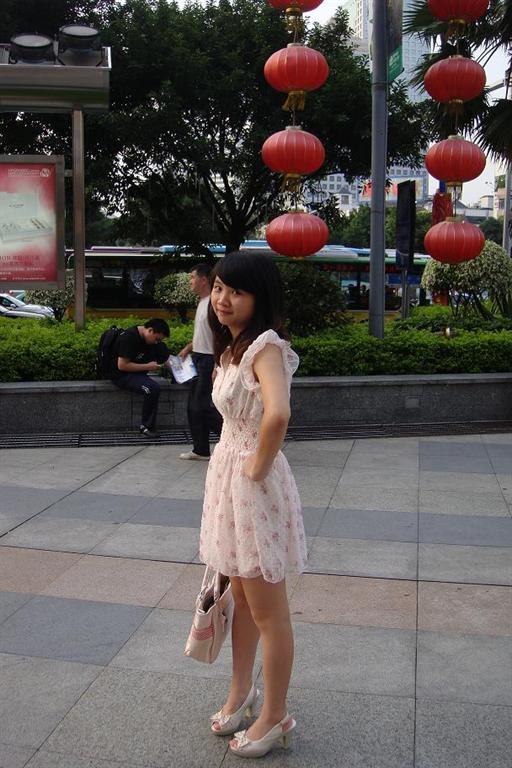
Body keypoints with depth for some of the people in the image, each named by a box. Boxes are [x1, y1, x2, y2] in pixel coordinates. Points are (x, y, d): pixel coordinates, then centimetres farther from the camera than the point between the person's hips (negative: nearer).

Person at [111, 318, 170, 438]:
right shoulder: (129, 338, -24)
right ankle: (146, 427, -18)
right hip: (121, 375, -8)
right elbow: (122, 366, -26)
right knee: (153, 388, -31)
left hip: (136, 371, 9)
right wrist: (147, 367, -20)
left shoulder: (145, 337, 2)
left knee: (162, 349, -3)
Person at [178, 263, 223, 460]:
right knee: (194, 408, 12)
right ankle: (201, 450, 20)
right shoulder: (202, 302, 15)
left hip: (209, 361, -10)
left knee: (203, 407, -11)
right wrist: (188, 348, 18)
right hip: (198, 359, 10)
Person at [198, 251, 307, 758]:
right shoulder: (232, 347, 9)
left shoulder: (266, 345, -20)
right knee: (241, 598, 24)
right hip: (227, 477, 9)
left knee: (268, 613, 8)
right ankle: (240, 692, 43)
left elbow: (277, 414, -38)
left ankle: (275, 717, 26)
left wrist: (257, 466, -24)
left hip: (254, 484, -9)